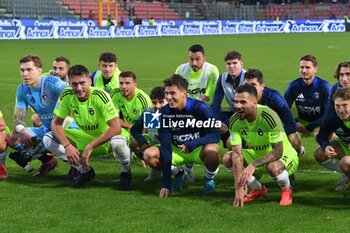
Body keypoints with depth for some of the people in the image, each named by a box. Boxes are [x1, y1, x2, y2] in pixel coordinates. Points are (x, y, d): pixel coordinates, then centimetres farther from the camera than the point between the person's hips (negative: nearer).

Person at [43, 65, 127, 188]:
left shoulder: (100, 96, -27)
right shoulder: (66, 95, -14)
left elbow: (116, 128, -33)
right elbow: (56, 123, -10)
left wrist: (90, 147, -35)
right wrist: (67, 146, -28)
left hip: (106, 138, -5)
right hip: (85, 136, 5)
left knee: (117, 143, -41)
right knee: (48, 139, -12)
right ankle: (85, 170, 3)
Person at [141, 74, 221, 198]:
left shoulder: (199, 107, -22)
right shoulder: (164, 113, -14)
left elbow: (215, 135, -21)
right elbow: (165, 147, -17)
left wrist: (192, 144, -39)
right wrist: (166, 183, -23)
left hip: (199, 150, -3)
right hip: (177, 150, 4)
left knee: (212, 151, -38)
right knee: (149, 155, -21)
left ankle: (209, 178, -3)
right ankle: (178, 174, 9)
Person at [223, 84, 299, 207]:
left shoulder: (269, 116, -32)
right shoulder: (234, 121, -16)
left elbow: (278, 152, -33)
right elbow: (237, 154, -21)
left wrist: (253, 165, -44)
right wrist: (238, 188, -29)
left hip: (285, 155, -6)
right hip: (258, 154, 6)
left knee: (273, 167, -40)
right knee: (227, 158, -13)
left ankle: (286, 190, -3)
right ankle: (259, 189, 8)